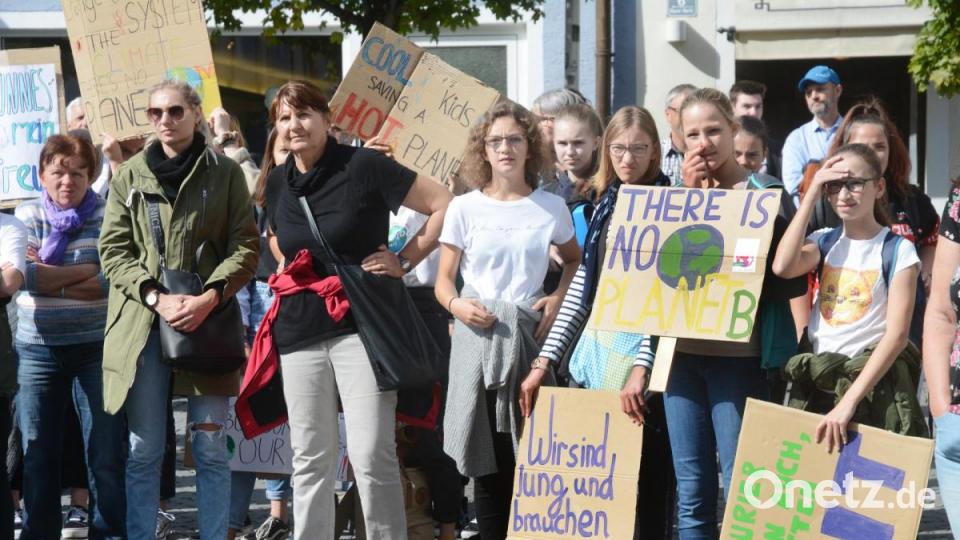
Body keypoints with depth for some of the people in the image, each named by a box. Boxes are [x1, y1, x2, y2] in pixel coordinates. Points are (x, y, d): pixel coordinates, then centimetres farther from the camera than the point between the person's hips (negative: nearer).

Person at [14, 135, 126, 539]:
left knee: (106, 456, -2)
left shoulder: (107, 218, 0)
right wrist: (87, 270, -12)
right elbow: (20, 274, -11)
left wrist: (49, 277, -11)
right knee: (38, 456, 6)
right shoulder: (27, 216, 6)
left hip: (97, 349, -2)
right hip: (37, 350, 2)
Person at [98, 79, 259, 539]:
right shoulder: (129, 176, 9)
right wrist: (156, 298, -11)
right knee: (143, 449, 3)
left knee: (209, 444, 1)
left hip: (209, 321, -1)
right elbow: (113, 250, 4)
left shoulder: (225, 173, 5)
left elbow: (245, 247, 1)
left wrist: (209, 298, -14)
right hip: (142, 324, 1)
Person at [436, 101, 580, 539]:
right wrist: (456, 304, -14)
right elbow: (444, 280, 7)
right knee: (487, 457, -1)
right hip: (477, 335, 0)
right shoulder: (465, 208, 4)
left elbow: (575, 261, 22)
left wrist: (558, 300, 5)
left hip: (527, 336, 0)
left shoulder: (551, 207, 7)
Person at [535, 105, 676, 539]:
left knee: (645, 470, -6)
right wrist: (547, 357, 10)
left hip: (641, 351, -6)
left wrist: (642, 366, -22)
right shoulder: (604, 205, 14)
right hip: (597, 347, 6)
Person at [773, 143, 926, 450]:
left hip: (872, 386, -4)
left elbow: (897, 334, -14)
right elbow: (782, 267, -14)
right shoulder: (825, 241, 8)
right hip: (814, 386, 4)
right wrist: (812, 194, -8)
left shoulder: (897, 251, -5)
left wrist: (849, 401, -22)